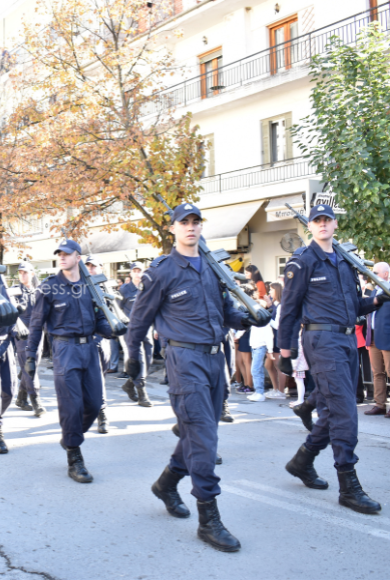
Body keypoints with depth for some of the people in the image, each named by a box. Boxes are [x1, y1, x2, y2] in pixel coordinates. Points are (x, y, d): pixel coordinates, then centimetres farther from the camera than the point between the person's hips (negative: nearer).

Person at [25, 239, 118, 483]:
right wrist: (30, 356, -1)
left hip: (89, 347, 4)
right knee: (72, 406, -6)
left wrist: (112, 330, -9)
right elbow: (37, 323, 2)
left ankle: (71, 438, 32)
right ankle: (74, 460, 6)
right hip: (65, 348, -4)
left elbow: (99, 319, 12)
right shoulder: (50, 287, -2)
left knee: (94, 404, 5)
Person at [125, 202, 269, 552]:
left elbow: (226, 310, 19)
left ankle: (167, 484, 37)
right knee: (202, 437, -10)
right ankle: (209, 520, -4)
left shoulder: (212, 269, 14)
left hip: (215, 357, 7)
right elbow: (141, 317, 4)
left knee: (200, 433, 15)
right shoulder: (162, 272, -4)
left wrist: (246, 319, -1)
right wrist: (133, 358, 9)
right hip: (186, 358, -7)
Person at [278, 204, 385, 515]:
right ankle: (349, 487, -7)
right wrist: (285, 351, -6)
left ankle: (302, 461, 30)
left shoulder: (345, 261, 17)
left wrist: (376, 300, 1)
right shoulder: (303, 261, -3)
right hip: (322, 340, -7)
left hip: (347, 340, 8)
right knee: (343, 409, -12)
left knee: (335, 409, 12)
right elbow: (290, 308, -4)